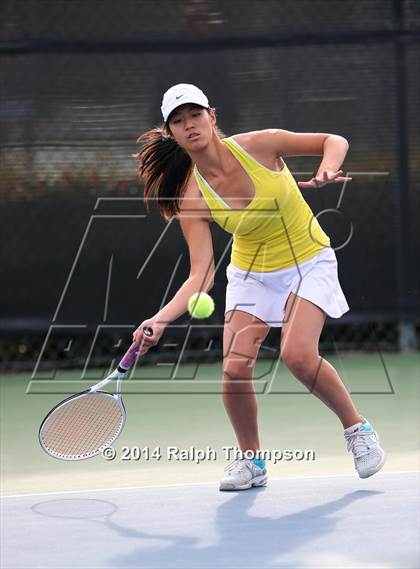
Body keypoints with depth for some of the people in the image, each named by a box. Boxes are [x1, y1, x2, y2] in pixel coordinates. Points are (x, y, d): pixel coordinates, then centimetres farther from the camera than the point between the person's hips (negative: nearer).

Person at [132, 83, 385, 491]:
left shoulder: (258, 145, -19)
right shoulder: (192, 197, -17)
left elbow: (334, 141, -6)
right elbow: (201, 275, -21)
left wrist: (326, 170, -27)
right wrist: (161, 319, -34)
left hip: (309, 263, -2)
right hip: (251, 274, 2)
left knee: (298, 354, -24)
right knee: (234, 369, -14)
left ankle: (357, 428, 0)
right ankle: (251, 461, 10)